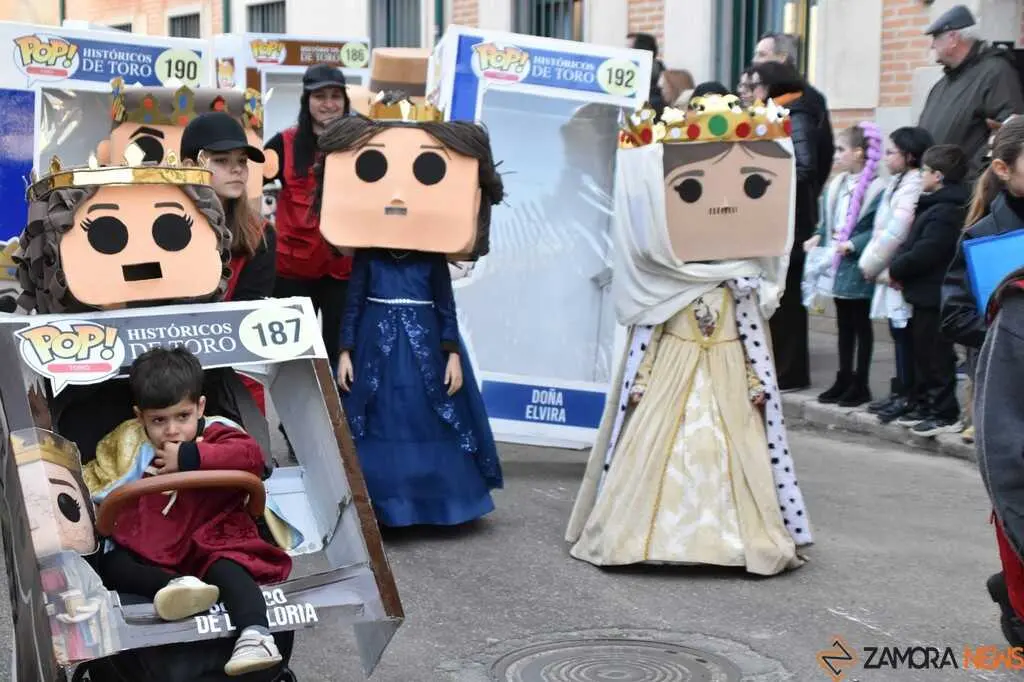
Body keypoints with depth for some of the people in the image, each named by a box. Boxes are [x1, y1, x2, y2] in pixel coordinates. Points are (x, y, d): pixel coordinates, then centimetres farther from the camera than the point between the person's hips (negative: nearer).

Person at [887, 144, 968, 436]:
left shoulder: (944, 212, -20)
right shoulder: (937, 206, 13)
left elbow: (922, 254, -26)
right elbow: (913, 245, 15)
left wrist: (895, 270, -11)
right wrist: (898, 268, 0)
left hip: (933, 295, -10)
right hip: (926, 294, 10)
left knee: (936, 355, -3)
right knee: (922, 351, 17)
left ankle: (945, 414, 5)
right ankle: (925, 407, 26)